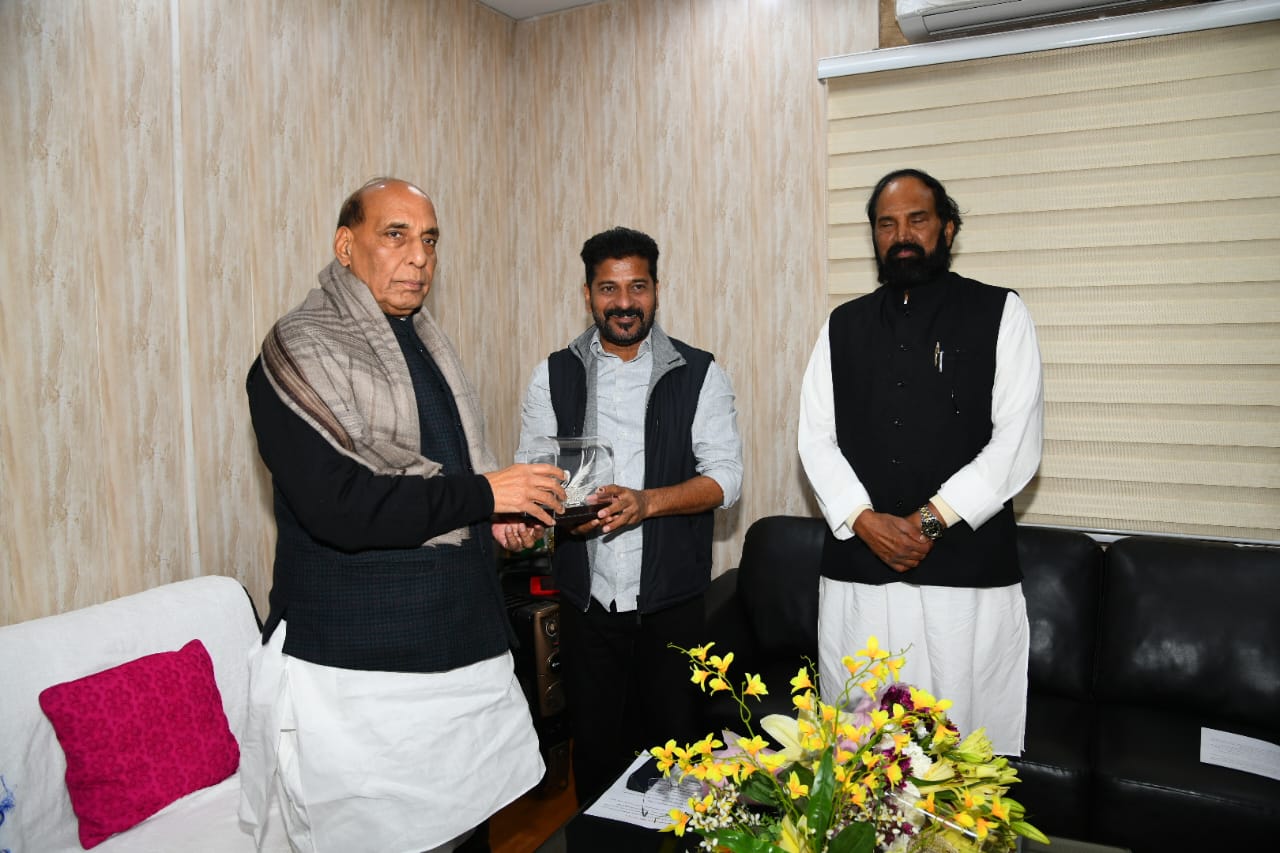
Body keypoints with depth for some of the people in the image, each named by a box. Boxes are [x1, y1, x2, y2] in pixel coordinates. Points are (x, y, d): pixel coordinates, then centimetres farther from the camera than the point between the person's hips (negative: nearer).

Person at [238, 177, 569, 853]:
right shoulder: (300, 350, -10)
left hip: (462, 640, 7)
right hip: (359, 666, -6)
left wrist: (491, 516, 5)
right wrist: (483, 494, -16)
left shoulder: (425, 343, 14)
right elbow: (338, 506, -22)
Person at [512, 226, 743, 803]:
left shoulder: (698, 374, -2)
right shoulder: (554, 376, 3)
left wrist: (646, 502, -22)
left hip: (671, 599, -1)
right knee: (594, 742, 14)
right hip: (587, 598, 2)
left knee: (676, 740, 11)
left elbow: (725, 475, -7)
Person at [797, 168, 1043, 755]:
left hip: (967, 572, -2)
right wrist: (864, 519, -9)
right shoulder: (843, 325, 12)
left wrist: (930, 519, -12)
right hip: (856, 570, 3)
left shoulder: (999, 314, 3)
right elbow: (816, 438, 5)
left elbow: (1017, 441, -5)